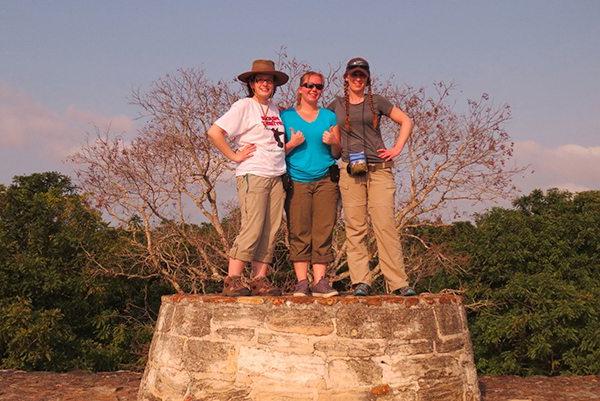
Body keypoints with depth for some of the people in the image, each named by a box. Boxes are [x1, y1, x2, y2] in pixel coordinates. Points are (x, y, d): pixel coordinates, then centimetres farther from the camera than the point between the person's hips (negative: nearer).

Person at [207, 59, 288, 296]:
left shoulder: (274, 108, 18)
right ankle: (232, 281, -8)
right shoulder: (244, 106, -3)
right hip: (253, 176, -7)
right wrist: (234, 156, -9)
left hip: (276, 177, 7)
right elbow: (214, 133, -11)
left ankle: (259, 280, 7)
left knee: (270, 231, 3)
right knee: (252, 228, -13)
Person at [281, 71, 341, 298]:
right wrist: (292, 144, -10)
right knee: (299, 232, -6)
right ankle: (301, 282, -4)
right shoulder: (286, 116, 10)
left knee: (323, 231, -4)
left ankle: (320, 281, -2)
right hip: (296, 182, -1)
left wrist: (333, 143, -5)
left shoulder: (329, 117, 15)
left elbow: (337, 154, 16)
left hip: (325, 180, 2)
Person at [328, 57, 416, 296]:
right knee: (355, 228, -3)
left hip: (379, 169, -1)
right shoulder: (336, 106, 14)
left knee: (385, 225, -8)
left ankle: (398, 282, -6)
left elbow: (406, 121, 16)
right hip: (350, 171, 1)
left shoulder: (377, 102, 10)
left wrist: (397, 149, 6)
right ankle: (360, 282, 1)